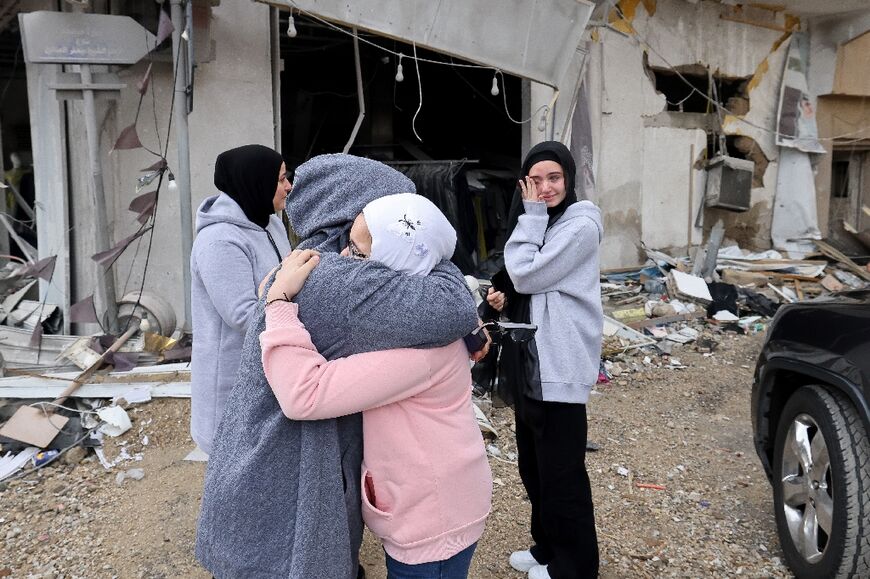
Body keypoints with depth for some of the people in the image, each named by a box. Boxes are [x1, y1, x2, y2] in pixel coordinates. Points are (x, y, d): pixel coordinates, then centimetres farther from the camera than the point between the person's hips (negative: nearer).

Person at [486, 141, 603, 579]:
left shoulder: (580, 225, -13)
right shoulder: (538, 222, 14)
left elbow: (528, 275, -20)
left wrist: (531, 216, -12)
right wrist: (504, 297, 1)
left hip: (559, 367, -9)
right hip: (529, 362, 9)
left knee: (561, 473, 2)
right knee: (533, 466, 18)